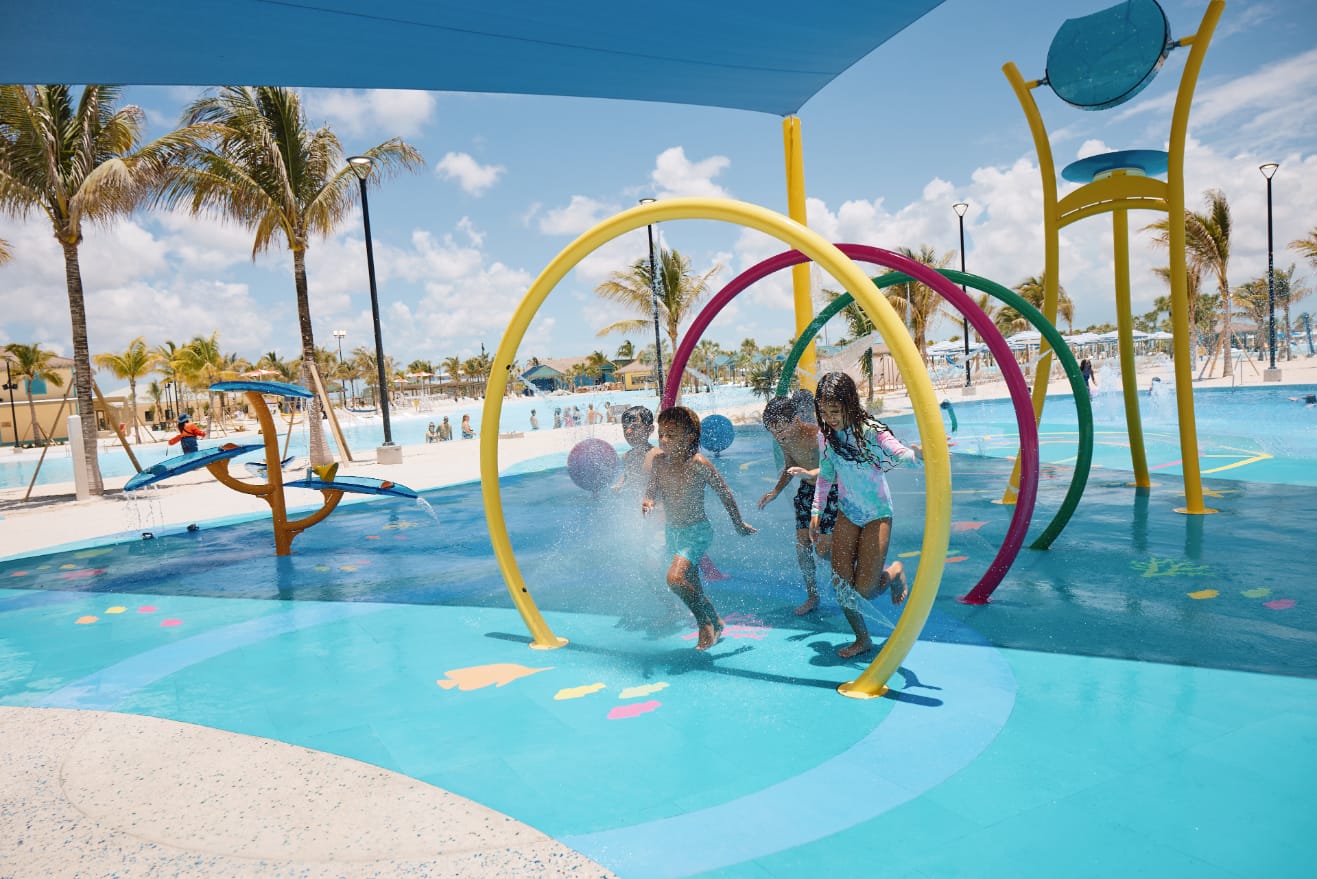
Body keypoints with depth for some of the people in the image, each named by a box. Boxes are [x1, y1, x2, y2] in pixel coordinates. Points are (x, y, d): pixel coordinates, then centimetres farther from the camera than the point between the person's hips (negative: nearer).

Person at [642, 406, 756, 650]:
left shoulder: (698, 464, -20)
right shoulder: (659, 460, -6)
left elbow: (724, 493, -10)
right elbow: (653, 488, 2)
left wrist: (739, 524, 0)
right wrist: (648, 500, -23)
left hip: (696, 531, -6)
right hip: (672, 530, 6)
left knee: (675, 578, -24)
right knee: (692, 586, 17)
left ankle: (705, 623, -1)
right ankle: (716, 623, 39)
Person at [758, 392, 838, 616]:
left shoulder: (819, 435, -29)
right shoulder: (785, 439, -8)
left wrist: (810, 473, -55)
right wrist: (774, 492, -1)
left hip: (831, 490, -6)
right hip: (806, 490, 6)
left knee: (823, 550, -8)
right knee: (802, 546, 4)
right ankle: (812, 596, 21)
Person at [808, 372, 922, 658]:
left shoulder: (869, 430, -19)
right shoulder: (826, 435, -3)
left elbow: (898, 453, -34)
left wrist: (919, 452, -56)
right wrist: (817, 511, 8)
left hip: (877, 514, -5)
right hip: (847, 513, 5)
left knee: (865, 589, -7)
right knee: (840, 583, 0)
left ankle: (894, 572, 28)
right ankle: (862, 639, 23)